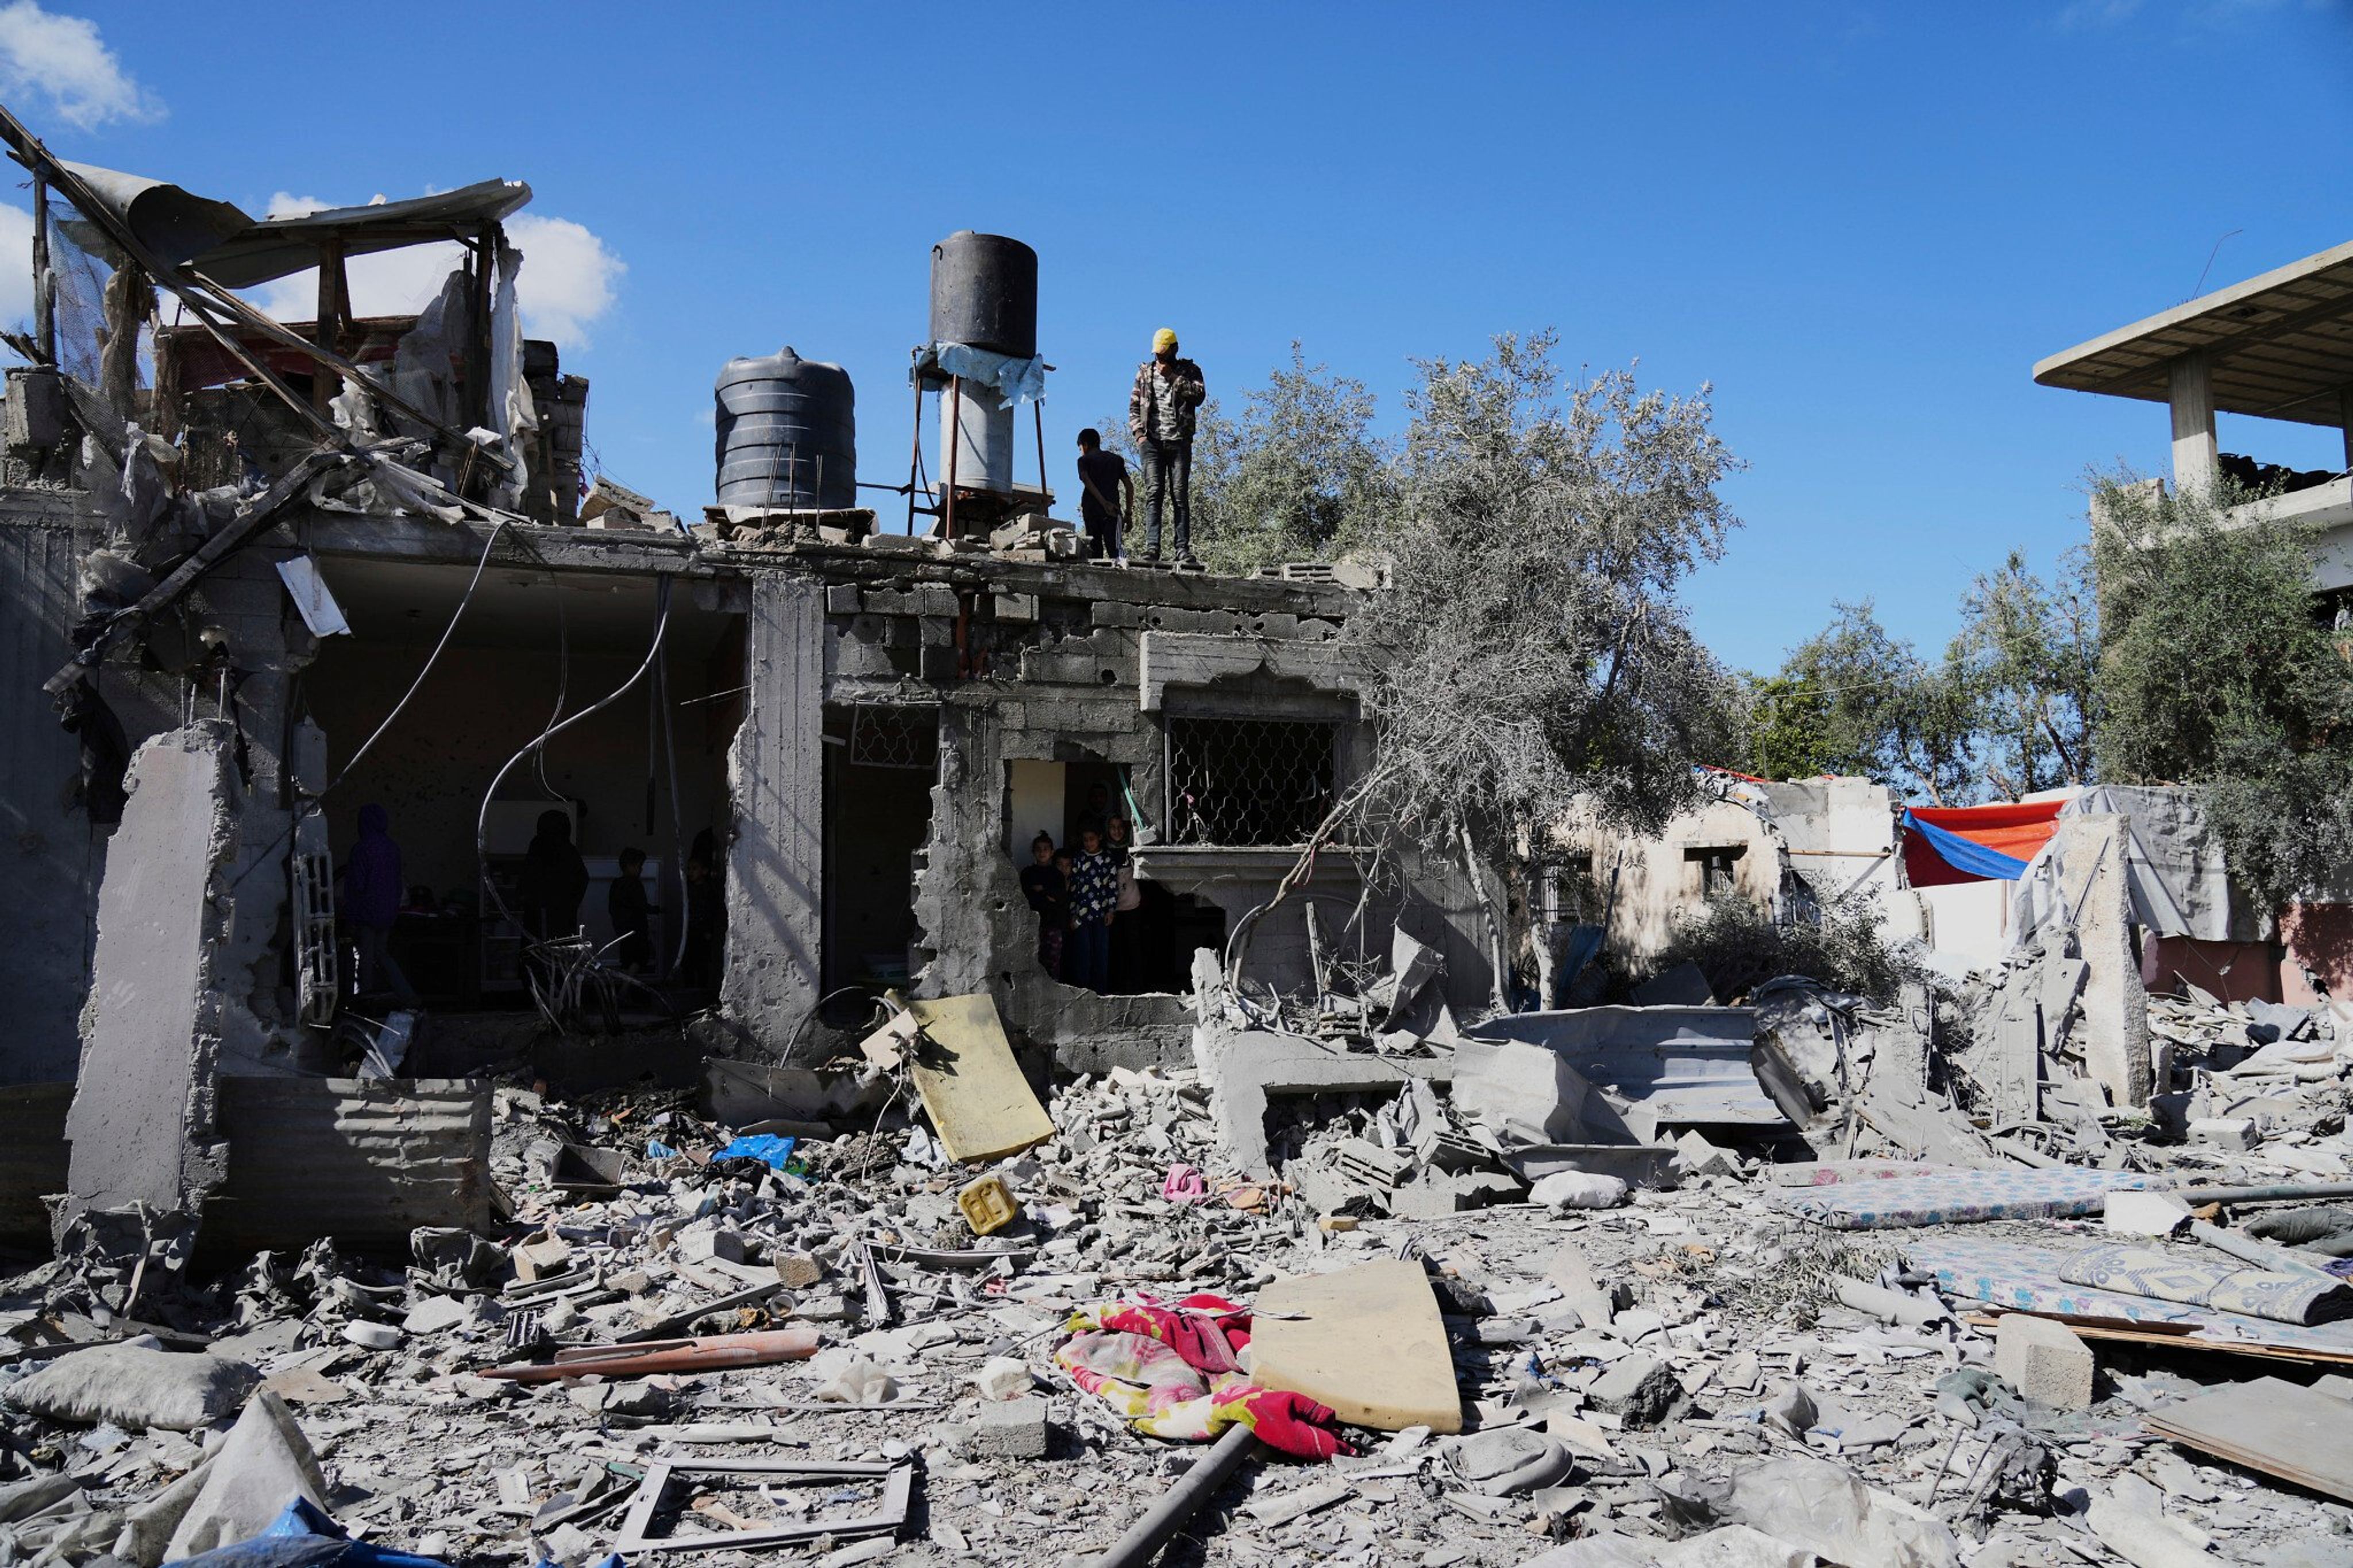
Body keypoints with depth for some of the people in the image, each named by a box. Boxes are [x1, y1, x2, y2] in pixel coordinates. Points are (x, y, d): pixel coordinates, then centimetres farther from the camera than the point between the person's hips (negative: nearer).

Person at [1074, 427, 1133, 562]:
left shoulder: (1084, 460, 11)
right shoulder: (1117, 459, 20)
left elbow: (1087, 481, -8)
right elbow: (1129, 486, 12)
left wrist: (1104, 503, -15)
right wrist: (1128, 513, 12)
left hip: (1090, 508, -1)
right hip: (1114, 508, 1)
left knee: (1095, 548, 2)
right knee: (1116, 547, -15)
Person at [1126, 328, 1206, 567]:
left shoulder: (1189, 370, 11)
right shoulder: (1145, 372, 17)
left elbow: (1200, 395, -7)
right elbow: (1134, 405, 17)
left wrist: (1173, 377, -8)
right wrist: (1138, 433, 3)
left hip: (1179, 441, -1)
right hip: (1152, 441, 1)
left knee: (1181, 495, -5)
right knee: (1153, 493, -9)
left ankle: (1183, 550, -8)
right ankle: (1151, 547, -16)